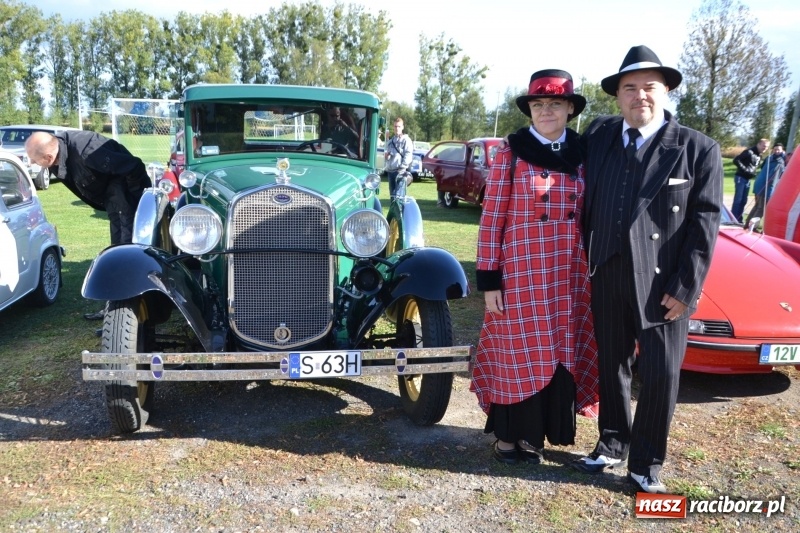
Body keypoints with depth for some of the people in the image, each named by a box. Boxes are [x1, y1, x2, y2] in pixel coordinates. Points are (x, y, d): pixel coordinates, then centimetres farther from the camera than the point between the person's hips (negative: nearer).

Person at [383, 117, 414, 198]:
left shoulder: (406, 140, 1)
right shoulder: (390, 141, 22)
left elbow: (408, 155, -9)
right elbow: (385, 155, 26)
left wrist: (402, 167, -18)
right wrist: (386, 156, 2)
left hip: (400, 171, -7)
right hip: (390, 170, 7)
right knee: (392, 194, 10)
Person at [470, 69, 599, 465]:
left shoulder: (581, 156, 7)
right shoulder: (510, 155, -5)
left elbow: (587, 217, 12)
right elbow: (490, 221, -7)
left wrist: (590, 272, 10)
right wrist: (488, 280, -10)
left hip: (568, 276, 4)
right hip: (520, 273, -4)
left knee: (560, 355, 10)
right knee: (517, 355, 5)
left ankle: (533, 434, 27)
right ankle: (507, 436, 23)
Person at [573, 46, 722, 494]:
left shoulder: (699, 149, -4)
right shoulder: (598, 135, 7)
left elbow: (705, 223, -8)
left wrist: (685, 288, -13)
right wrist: (585, 262, 4)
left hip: (662, 282, -3)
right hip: (608, 276, 4)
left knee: (661, 376, 3)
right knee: (612, 366, 15)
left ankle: (647, 462, 21)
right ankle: (613, 445, 33)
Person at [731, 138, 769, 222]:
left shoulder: (759, 156, 13)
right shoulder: (749, 152, -14)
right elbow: (736, 160, -19)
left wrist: (753, 173, 6)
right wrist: (744, 169, -20)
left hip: (748, 179, 9)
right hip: (741, 178, -9)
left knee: (744, 201, 9)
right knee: (738, 200, -9)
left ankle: (738, 220, 14)